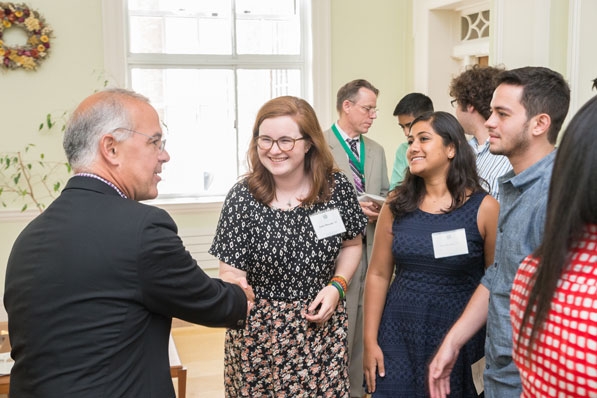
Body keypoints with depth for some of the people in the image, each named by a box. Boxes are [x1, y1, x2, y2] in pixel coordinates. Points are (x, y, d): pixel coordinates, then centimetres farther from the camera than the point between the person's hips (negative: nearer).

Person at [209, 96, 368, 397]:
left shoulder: (336, 187, -6)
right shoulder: (242, 197, -12)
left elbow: (352, 245, 10)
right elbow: (231, 274, -10)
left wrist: (337, 287, -6)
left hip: (323, 329, 2)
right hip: (259, 334, -1)